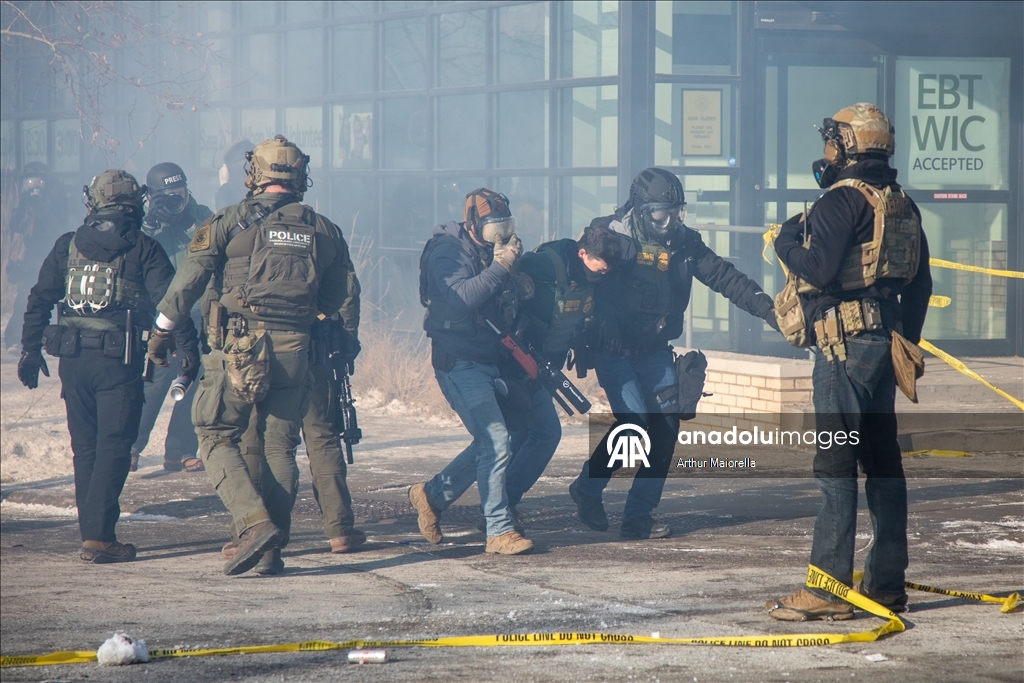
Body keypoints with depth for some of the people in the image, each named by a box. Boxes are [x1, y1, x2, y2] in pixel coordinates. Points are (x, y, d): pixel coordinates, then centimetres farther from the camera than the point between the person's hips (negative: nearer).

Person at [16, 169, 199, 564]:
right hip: (118, 357, -4)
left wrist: (30, 349, 15)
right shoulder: (142, 249, -1)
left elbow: (40, 299, 9)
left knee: (85, 446, 13)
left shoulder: (68, 245, 10)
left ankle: (91, 531, 16)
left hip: (72, 357, 4)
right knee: (113, 446, -3)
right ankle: (99, 537, -11)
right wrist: (188, 347, -8)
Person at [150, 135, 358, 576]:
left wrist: (162, 329, 7)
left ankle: (254, 521, -14)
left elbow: (189, 279, -2)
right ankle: (274, 548, 10)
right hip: (293, 351, 4)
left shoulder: (231, 221, -2)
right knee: (280, 447, 11)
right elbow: (338, 297, 15)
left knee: (218, 439, 5)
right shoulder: (322, 230, 9)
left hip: (238, 347, -3)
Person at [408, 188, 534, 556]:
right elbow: (462, 297, -31)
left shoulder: (492, 252, 12)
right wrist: (500, 268, -29)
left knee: (490, 442, 11)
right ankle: (499, 531, -11)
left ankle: (432, 495, 27)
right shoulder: (448, 253, -13)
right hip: (458, 362, -9)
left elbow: (508, 310, 18)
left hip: (487, 359, 9)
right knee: (495, 440, -15)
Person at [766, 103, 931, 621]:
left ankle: (827, 589, -12)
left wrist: (788, 242, -2)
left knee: (835, 464, -9)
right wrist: (905, 344, 25)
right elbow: (920, 284, 18)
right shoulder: (903, 206, 15)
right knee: (881, 460, 12)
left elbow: (820, 269, -21)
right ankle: (886, 584, 15)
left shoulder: (843, 199, -12)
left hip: (846, 343, -9)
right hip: (886, 342, 9)